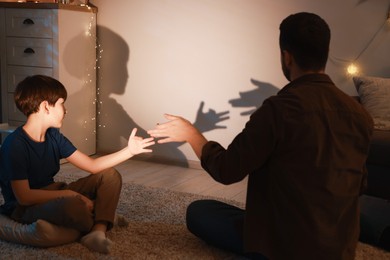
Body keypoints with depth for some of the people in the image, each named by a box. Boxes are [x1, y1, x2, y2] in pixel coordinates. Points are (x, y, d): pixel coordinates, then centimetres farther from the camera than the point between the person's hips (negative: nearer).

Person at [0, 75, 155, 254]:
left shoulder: (53, 136, 2)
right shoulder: (15, 145, -21)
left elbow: (92, 165, 1)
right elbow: (24, 196, -26)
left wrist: (129, 150, -6)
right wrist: (71, 194, -23)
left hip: (52, 196, 9)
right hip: (24, 208, -9)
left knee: (110, 175, 1)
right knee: (73, 204, -40)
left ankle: (98, 231, -22)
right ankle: (97, 228, -4)